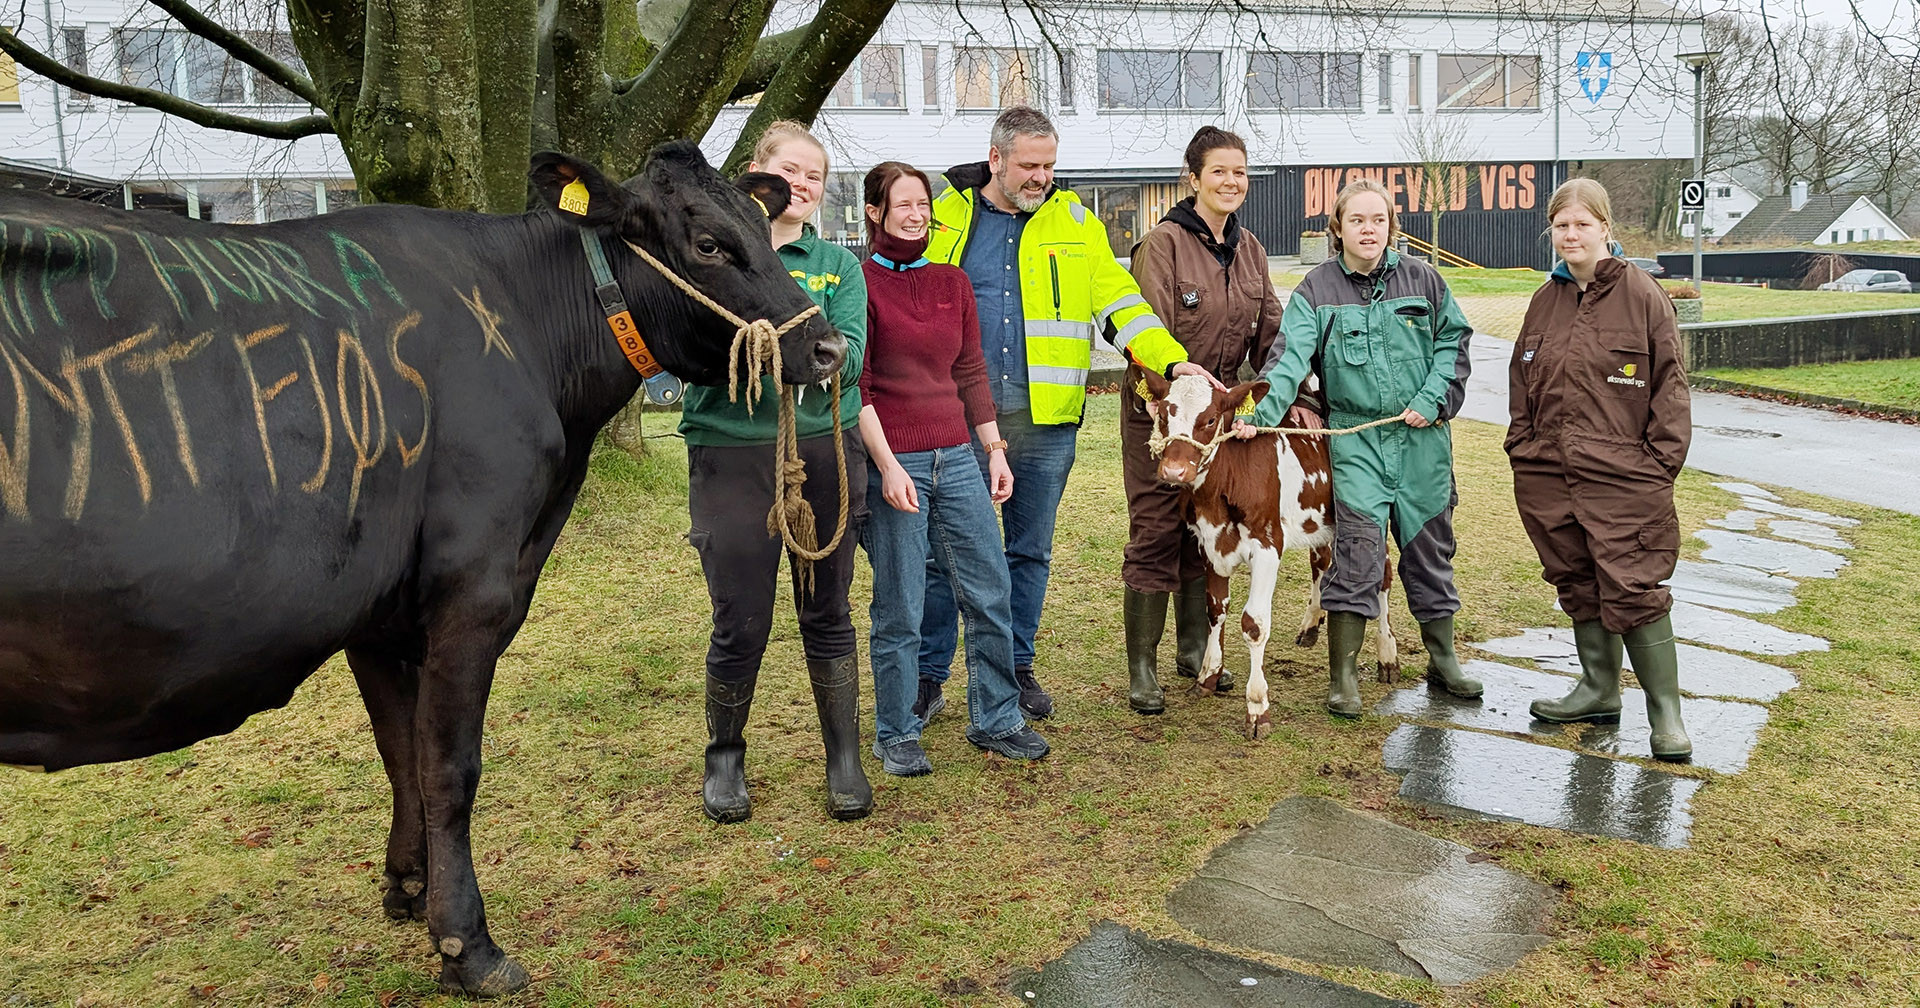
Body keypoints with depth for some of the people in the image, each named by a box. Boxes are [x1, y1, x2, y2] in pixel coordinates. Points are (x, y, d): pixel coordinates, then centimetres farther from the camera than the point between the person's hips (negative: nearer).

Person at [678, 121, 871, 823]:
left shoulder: (837, 263, 11)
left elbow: (852, 354, -4)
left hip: (824, 450, 2)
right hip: (731, 453, -1)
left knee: (827, 613, 8)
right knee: (740, 623, 2)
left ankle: (844, 759, 22)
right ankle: (725, 757, 25)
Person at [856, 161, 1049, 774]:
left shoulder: (952, 282, 13)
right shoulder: (860, 281, -3)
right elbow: (855, 386, -8)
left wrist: (995, 449, 13)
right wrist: (887, 465, -15)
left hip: (956, 459, 6)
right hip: (892, 462, -5)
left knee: (990, 595, 7)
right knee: (900, 609, 1)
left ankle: (995, 721, 22)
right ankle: (895, 735, 17)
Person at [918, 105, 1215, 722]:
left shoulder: (1073, 220, 9)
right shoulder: (943, 220, 5)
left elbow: (1117, 298, 5)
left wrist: (1171, 359, -9)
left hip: (1045, 419, 2)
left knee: (1030, 551, 11)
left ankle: (1017, 667, 26)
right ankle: (927, 677, 14)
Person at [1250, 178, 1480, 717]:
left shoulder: (1422, 280, 6)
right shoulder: (1316, 289, -1)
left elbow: (1454, 342, 10)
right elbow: (1290, 355, -14)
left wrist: (1433, 399, -5)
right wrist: (1262, 412, -29)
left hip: (1422, 436, 3)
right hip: (1355, 437, -3)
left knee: (1430, 546, 12)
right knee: (1357, 547, -11)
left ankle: (1442, 658, 30)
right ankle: (1343, 676, -1)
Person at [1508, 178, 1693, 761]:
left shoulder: (1641, 295, -4)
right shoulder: (1546, 301, 12)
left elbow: (1669, 383, -4)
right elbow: (1521, 379, 19)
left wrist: (1661, 462, -9)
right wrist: (1521, 445, 11)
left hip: (1622, 476, -6)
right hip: (1547, 474, 6)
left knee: (1632, 589, -7)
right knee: (1578, 585, 14)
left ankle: (1666, 712, 6)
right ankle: (1600, 690, 29)